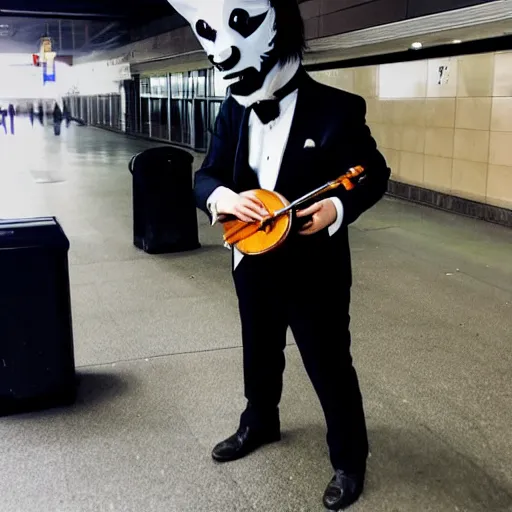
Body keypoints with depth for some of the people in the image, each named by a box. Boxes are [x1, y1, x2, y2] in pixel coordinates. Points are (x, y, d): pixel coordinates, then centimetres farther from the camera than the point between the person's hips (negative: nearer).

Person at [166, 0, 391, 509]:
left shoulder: (335, 109, -15)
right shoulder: (233, 111, 0)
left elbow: (375, 174, -6)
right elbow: (205, 176, 2)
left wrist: (338, 208, -25)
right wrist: (223, 197, -21)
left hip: (315, 269, -5)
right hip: (253, 263, 5)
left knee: (330, 368, 8)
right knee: (259, 354, 24)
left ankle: (349, 460, 29)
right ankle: (259, 422, 50)